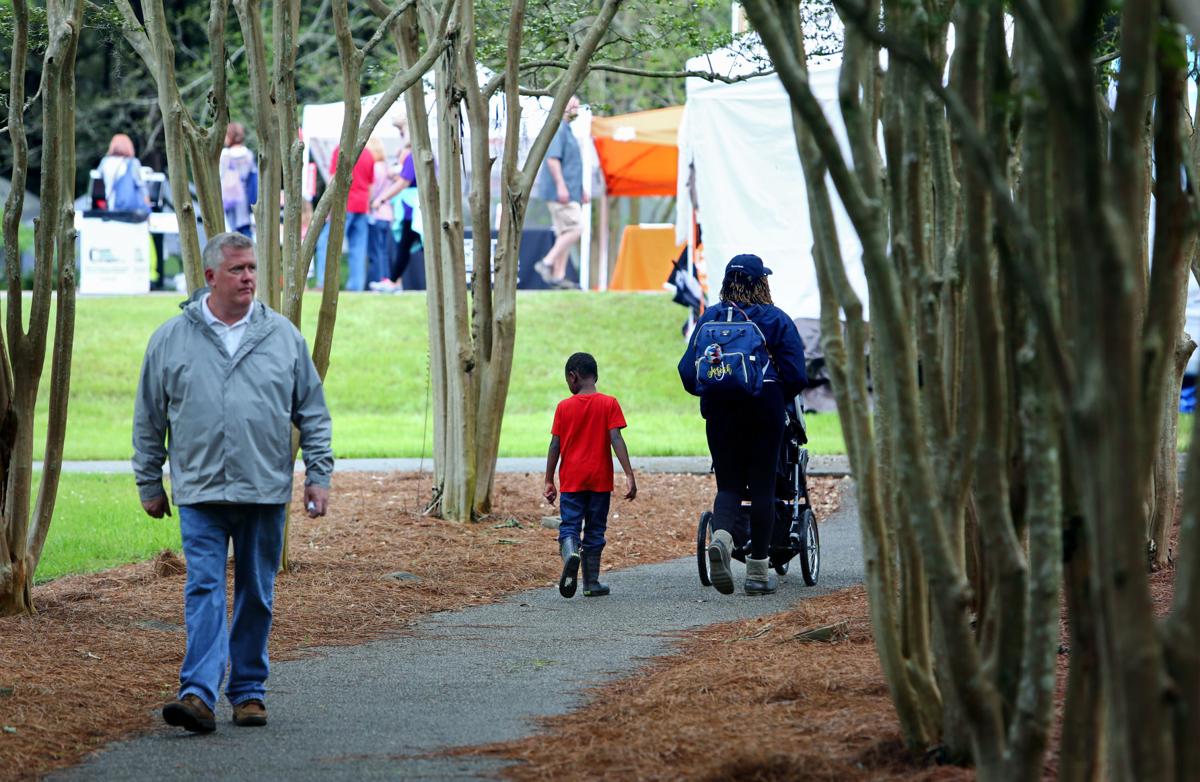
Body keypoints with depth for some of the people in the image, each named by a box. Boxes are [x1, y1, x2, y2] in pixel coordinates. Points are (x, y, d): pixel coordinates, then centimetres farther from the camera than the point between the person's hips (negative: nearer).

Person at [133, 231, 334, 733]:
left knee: (257, 595, 7)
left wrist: (319, 475, 4)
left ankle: (249, 691, 16)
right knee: (204, 590, -11)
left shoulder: (283, 337, 6)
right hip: (199, 491, -1)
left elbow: (313, 414, 10)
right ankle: (198, 693, -19)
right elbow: (149, 419, 10)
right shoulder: (171, 339, 3)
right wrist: (149, 484, 10)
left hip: (266, 491, 1)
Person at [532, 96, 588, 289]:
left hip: (568, 192, 11)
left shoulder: (566, 130, 21)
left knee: (565, 233, 8)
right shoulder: (557, 129, -11)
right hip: (560, 192, -11)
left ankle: (559, 275, 7)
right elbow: (552, 158, -21)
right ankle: (547, 263, -12)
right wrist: (561, 186, -26)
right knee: (575, 229, -14)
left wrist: (581, 190, 27)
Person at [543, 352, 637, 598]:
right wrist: (629, 475, -12)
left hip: (571, 480, -1)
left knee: (569, 526, -1)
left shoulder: (564, 407, 0)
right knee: (594, 531, 10)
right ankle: (591, 582, 14)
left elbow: (555, 446, 1)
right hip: (600, 480, 1)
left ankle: (570, 553, -33)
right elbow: (616, 439, -11)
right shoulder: (609, 404, -2)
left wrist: (549, 481, 6)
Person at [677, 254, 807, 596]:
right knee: (762, 485, 7)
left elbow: (689, 371, 1)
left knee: (728, 483, 8)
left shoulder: (709, 318, 4)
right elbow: (795, 375, -5)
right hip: (765, 410, -1)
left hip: (721, 413, 1)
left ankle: (721, 537, -24)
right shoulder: (776, 320, 0)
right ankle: (758, 572, 8)